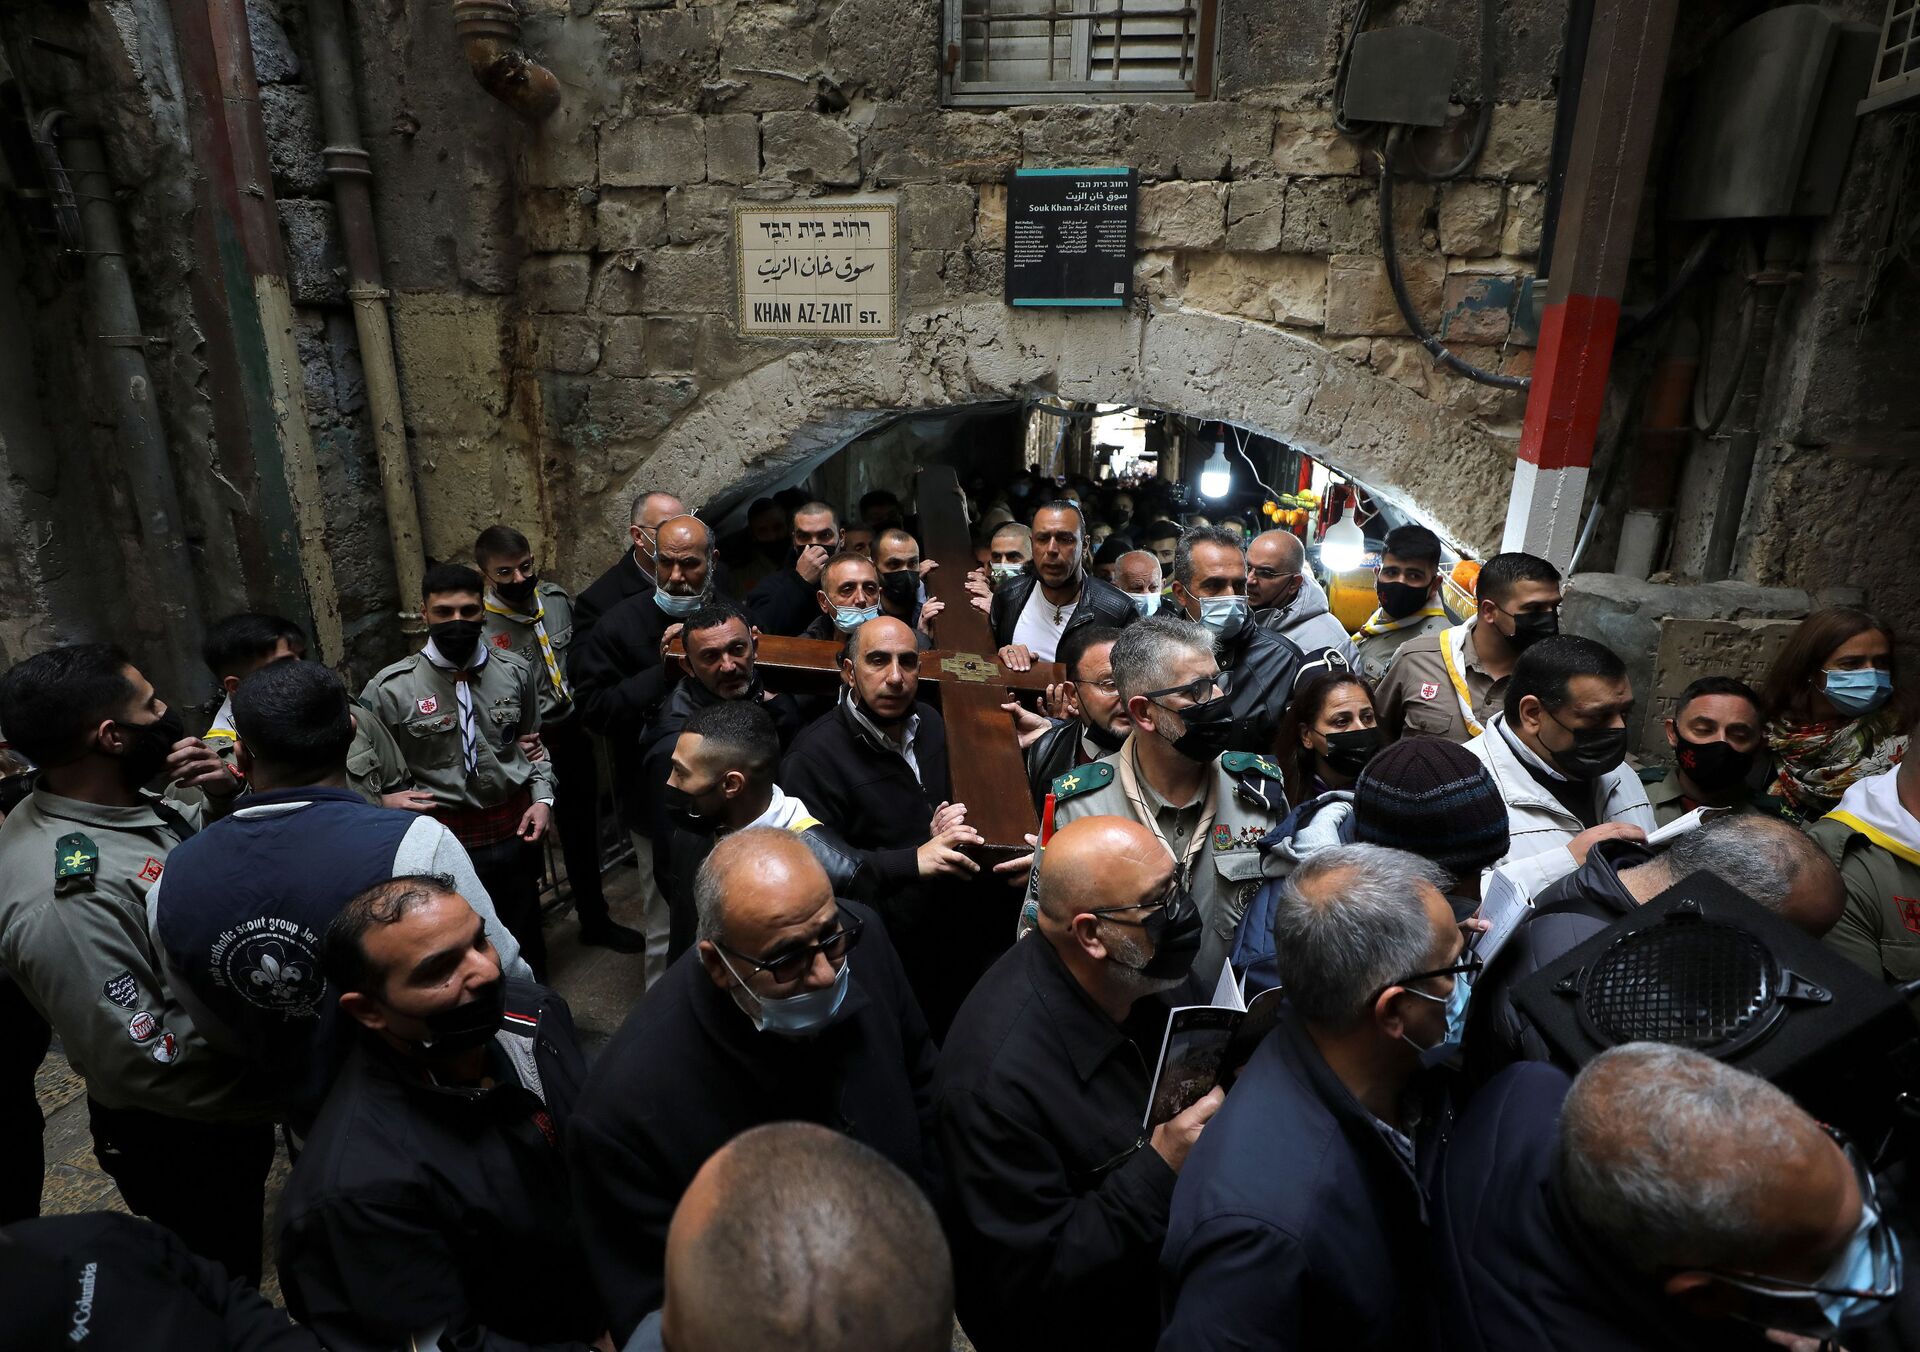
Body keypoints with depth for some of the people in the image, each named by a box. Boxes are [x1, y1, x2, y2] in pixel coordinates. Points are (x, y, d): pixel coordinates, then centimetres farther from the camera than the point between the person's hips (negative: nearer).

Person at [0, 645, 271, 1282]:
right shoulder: (64, 894, -34)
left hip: (233, 1099, 8)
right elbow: (142, 1064, -31)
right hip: (184, 1142, -7)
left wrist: (224, 797, -11)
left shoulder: (126, 802, -8)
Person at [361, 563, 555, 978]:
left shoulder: (515, 670, -2)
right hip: (446, 835, -3)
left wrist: (542, 797, 0)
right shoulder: (391, 687, -12)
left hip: (515, 824, 3)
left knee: (526, 933, 21)